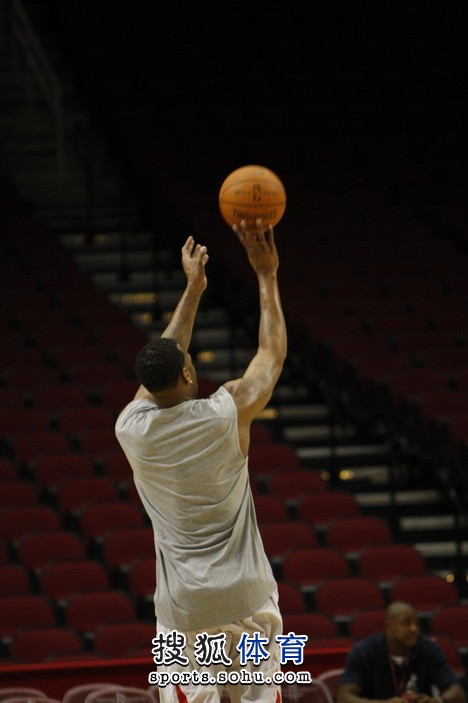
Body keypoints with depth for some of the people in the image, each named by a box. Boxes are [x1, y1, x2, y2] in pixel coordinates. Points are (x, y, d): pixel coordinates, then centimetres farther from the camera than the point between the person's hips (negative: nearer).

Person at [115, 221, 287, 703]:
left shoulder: (131, 428, -3)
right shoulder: (227, 413, -10)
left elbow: (161, 365, 17)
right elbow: (273, 352, 7)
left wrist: (192, 289, 24)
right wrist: (266, 276, 16)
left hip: (182, 608, 1)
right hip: (245, 599, -1)